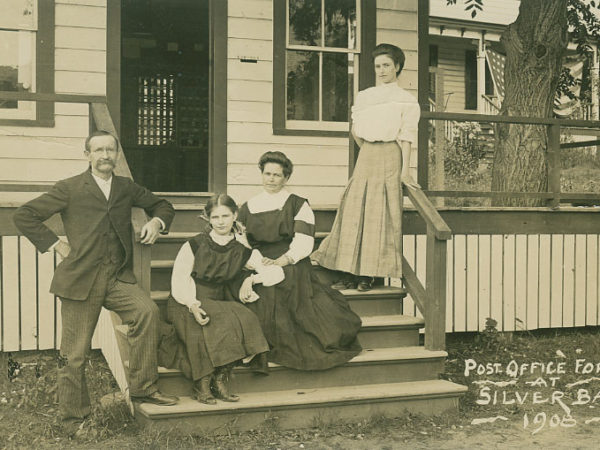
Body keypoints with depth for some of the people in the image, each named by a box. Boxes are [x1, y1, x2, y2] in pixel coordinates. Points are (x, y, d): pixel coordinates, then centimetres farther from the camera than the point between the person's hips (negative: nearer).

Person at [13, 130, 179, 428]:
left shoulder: (126, 188, 14)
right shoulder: (70, 189, 3)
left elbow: (162, 205, 28)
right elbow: (24, 215, 2)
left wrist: (157, 221, 6)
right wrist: (55, 244, -3)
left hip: (118, 277, 2)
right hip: (80, 280, -2)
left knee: (147, 311, -25)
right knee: (74, 354, 2)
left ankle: (142, 388, -13)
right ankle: (73, 417, 19)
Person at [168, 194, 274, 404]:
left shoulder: (242, 248, 7)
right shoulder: (195, 245, 1)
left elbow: (277, 273, 8)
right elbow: (180, 278, -6)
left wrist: (253, 278, -8)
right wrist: (192, 304, -21)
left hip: (222, 304, 3)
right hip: (187, 304, -3)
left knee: (245, 319, -28)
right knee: (207, 326, -34)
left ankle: (220, 380, -18)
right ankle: (202, 386, -21)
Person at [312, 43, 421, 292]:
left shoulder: (406, 101, 3)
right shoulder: (364, 96, 14)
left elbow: (406, 137, -5)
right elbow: (356, 131, 19)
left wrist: (404, 171, -13)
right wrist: (369, 151, 13)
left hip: (390, 156, -4)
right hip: (366, 157, 4)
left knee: (379, 215, -5)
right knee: (355, 211, -2)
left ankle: (368, 275, 0)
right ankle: (351, 273, 1)